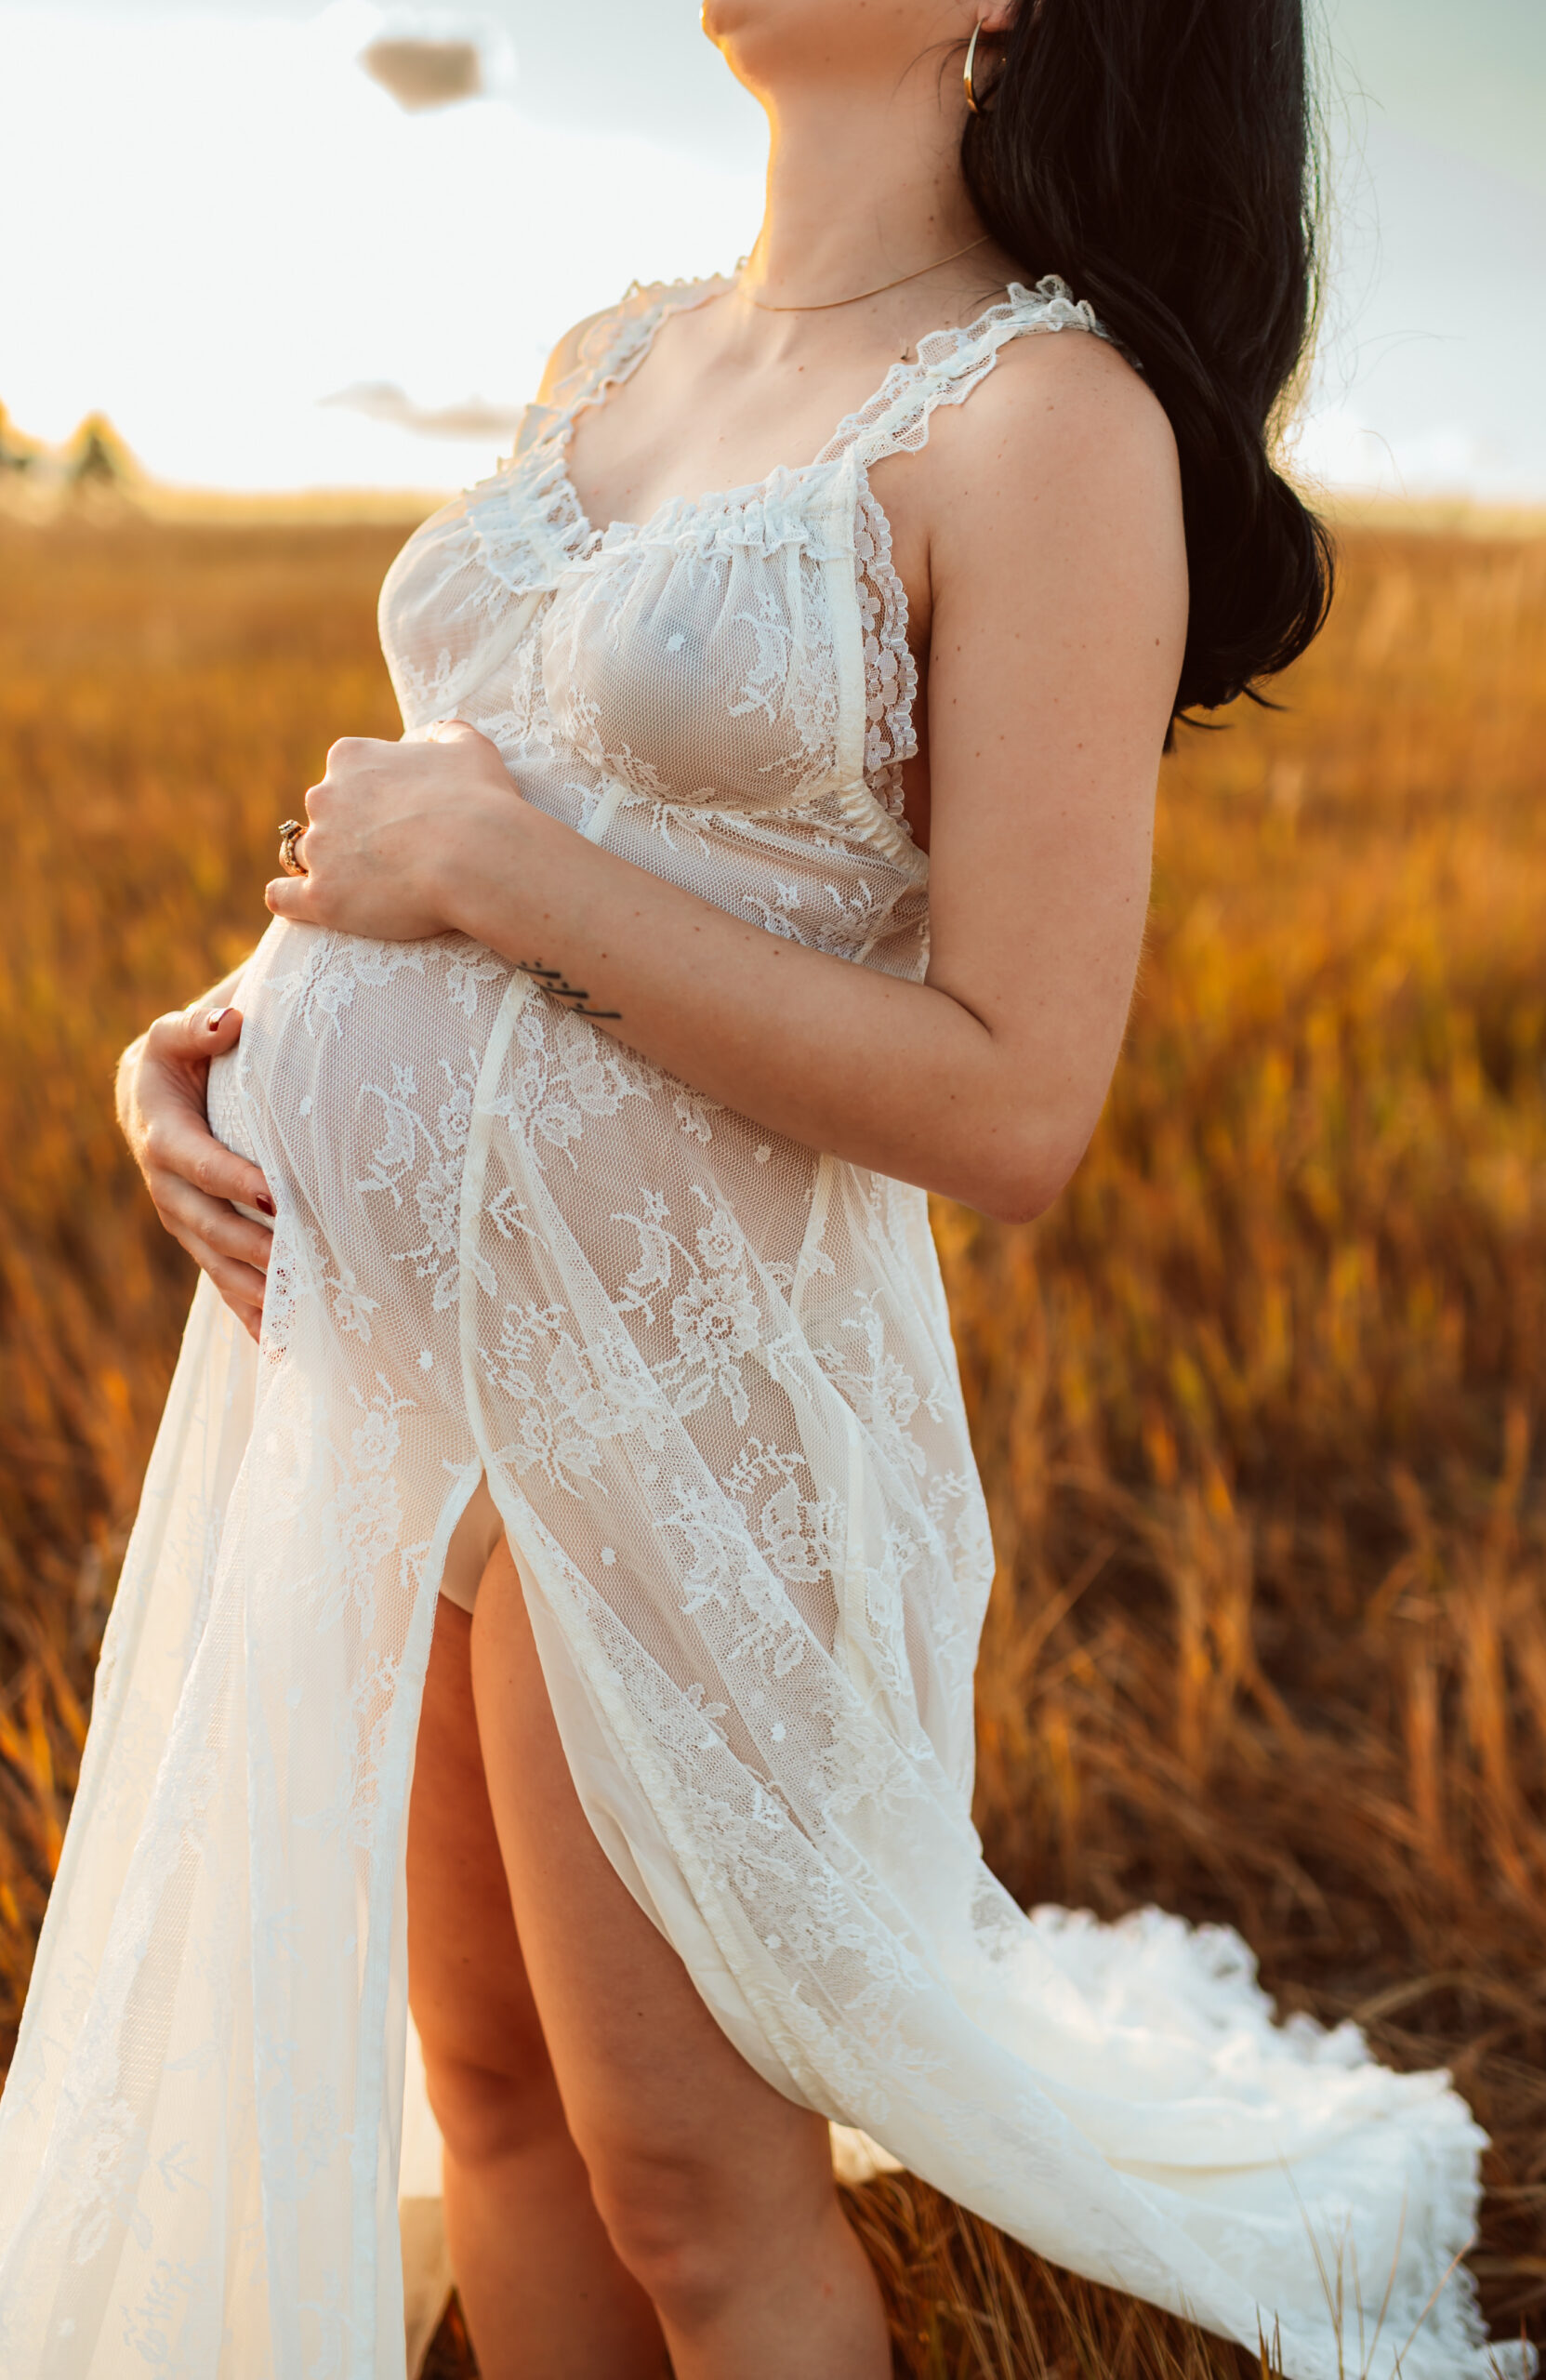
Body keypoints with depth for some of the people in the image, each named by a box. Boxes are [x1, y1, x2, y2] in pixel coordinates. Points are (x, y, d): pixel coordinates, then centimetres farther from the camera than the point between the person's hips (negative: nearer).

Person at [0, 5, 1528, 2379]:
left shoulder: (1050, 414, -14)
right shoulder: (612, 354, 9)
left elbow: (1015, 1109, -19)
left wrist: (507, 877, -18)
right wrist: (224, 1026, 0)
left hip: (666, 1373, -7)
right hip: (387, 1308, 7)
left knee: (690, 2185, 10)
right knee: (492, 2090, 19)